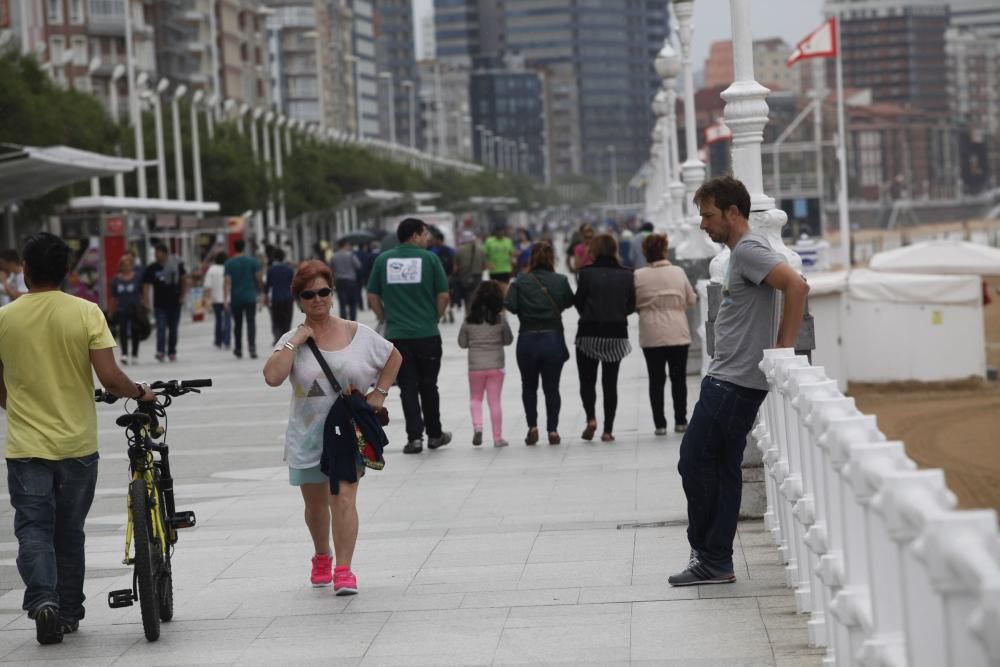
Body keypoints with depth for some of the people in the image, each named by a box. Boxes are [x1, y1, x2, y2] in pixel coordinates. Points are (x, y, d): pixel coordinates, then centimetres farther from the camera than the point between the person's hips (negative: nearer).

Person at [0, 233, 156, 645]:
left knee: (33, 530, 3)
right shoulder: (86, 313, -8)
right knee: (69, 532, 15)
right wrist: (140, 393, 6)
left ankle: (42, 600, -19)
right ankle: (69, 612, 23)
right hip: (77, 444, 1)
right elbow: (110, 379, -14)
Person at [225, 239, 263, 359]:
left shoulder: (229, 263, -2)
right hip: (250, 297, -1)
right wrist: (261, 290, 16)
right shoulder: (252, 260, -1)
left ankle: (238, 350, 21)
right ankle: (252, 347, -22)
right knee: (251, 322, -4)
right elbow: (258, 278, 0)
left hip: (235, 298, 1)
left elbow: (228, 281, -9)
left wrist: (226, 298, -12)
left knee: (237, 324, 12)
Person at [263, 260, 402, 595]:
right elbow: (272, 377, -21)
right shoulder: (292, 341, -3)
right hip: (307, 433, 2)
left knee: (343, 498, -16)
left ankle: (343, 570, -16)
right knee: (315, 504, 16)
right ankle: (322, 557, 41)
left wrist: (379, 392, 4)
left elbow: (394, 357, 16)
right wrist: (296, 340, -19)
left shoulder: (358, 334, 0)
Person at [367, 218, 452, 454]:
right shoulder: (429, 258, -4)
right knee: (428, 386, 13)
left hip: (396, 335, 1)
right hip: (427, 334, -1)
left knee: (408, 387, 5)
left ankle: (415, 437, -3)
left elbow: (372, 296, 4)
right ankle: (434, 434, 22)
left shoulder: (383, 260, 2)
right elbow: (443, 295, -4)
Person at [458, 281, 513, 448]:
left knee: (475, 398, 17)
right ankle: (498, 437, 8)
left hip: (475, 366, 1)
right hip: (496, 365, -1)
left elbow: (462, 343, 3)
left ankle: (477, 426, -6)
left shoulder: (469, 319, -4)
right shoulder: (500, 318, -7)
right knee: (495, 401, 5)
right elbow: (508, 340, 5)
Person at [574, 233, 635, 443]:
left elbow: (578, 302, -6)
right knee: (610, 382, 9)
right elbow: (631, 305, 2)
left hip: (589, 333, -3)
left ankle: (591, 418, -10)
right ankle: (608, 430, 6)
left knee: (587, 380, 11)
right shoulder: (626, 275, -1)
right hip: (617, 333, 3)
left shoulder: (587, 272, -11)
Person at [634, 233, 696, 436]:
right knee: (678, 377, 12)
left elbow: (634, 304, -2)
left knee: (656, 379, 6)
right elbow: (691, 300, 4)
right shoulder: (678, 272, -4)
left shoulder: (639, 276, -8)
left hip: (651, 335, -1)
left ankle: (659, 424, 5)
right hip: (678, 333, 1)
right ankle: (680, 421, 14)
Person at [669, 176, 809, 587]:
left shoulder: (749, 250, -14)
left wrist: (782, 348, -22)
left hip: (734, 383, -10)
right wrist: (778, 346, 16)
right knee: (723, 469, 10)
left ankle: (710, 559, 2)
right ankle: (716, 561, 12)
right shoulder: (740, 252, 18)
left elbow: (796, 287, -27)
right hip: (727, 379, 10)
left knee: (695, 463, -6)